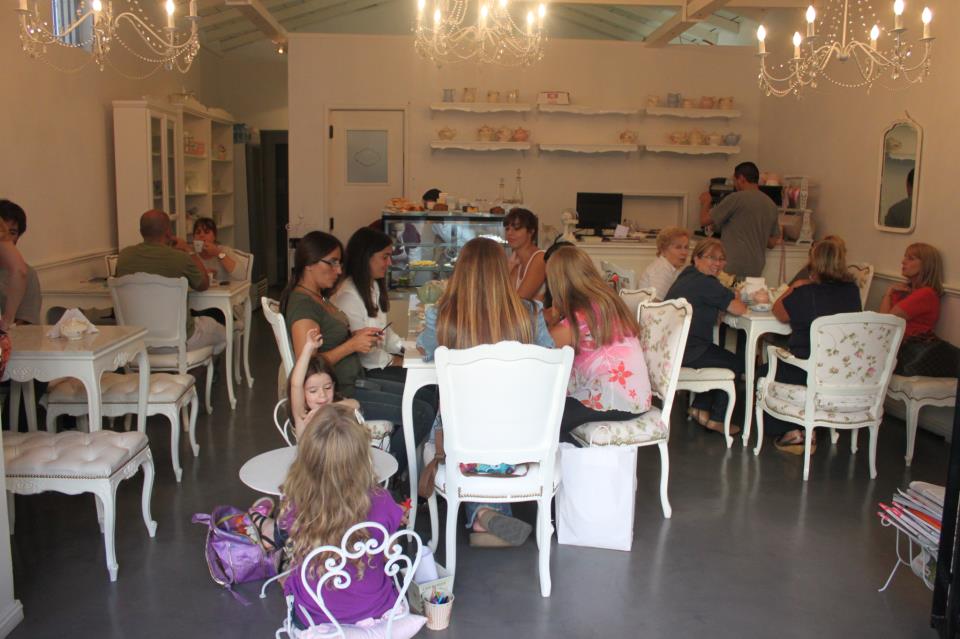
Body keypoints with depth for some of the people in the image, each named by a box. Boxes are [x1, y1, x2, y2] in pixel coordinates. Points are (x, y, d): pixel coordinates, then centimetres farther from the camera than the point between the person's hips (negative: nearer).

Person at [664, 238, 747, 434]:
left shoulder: (687, 275, 12)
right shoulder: (705, 283, -20)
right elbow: (740, 309, -17)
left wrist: (728, 295, 3)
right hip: (684, 352, -10)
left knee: (720, 356, 28)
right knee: (736, 363, 10)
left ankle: (700, 407, 25)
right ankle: (716, 419, 19)